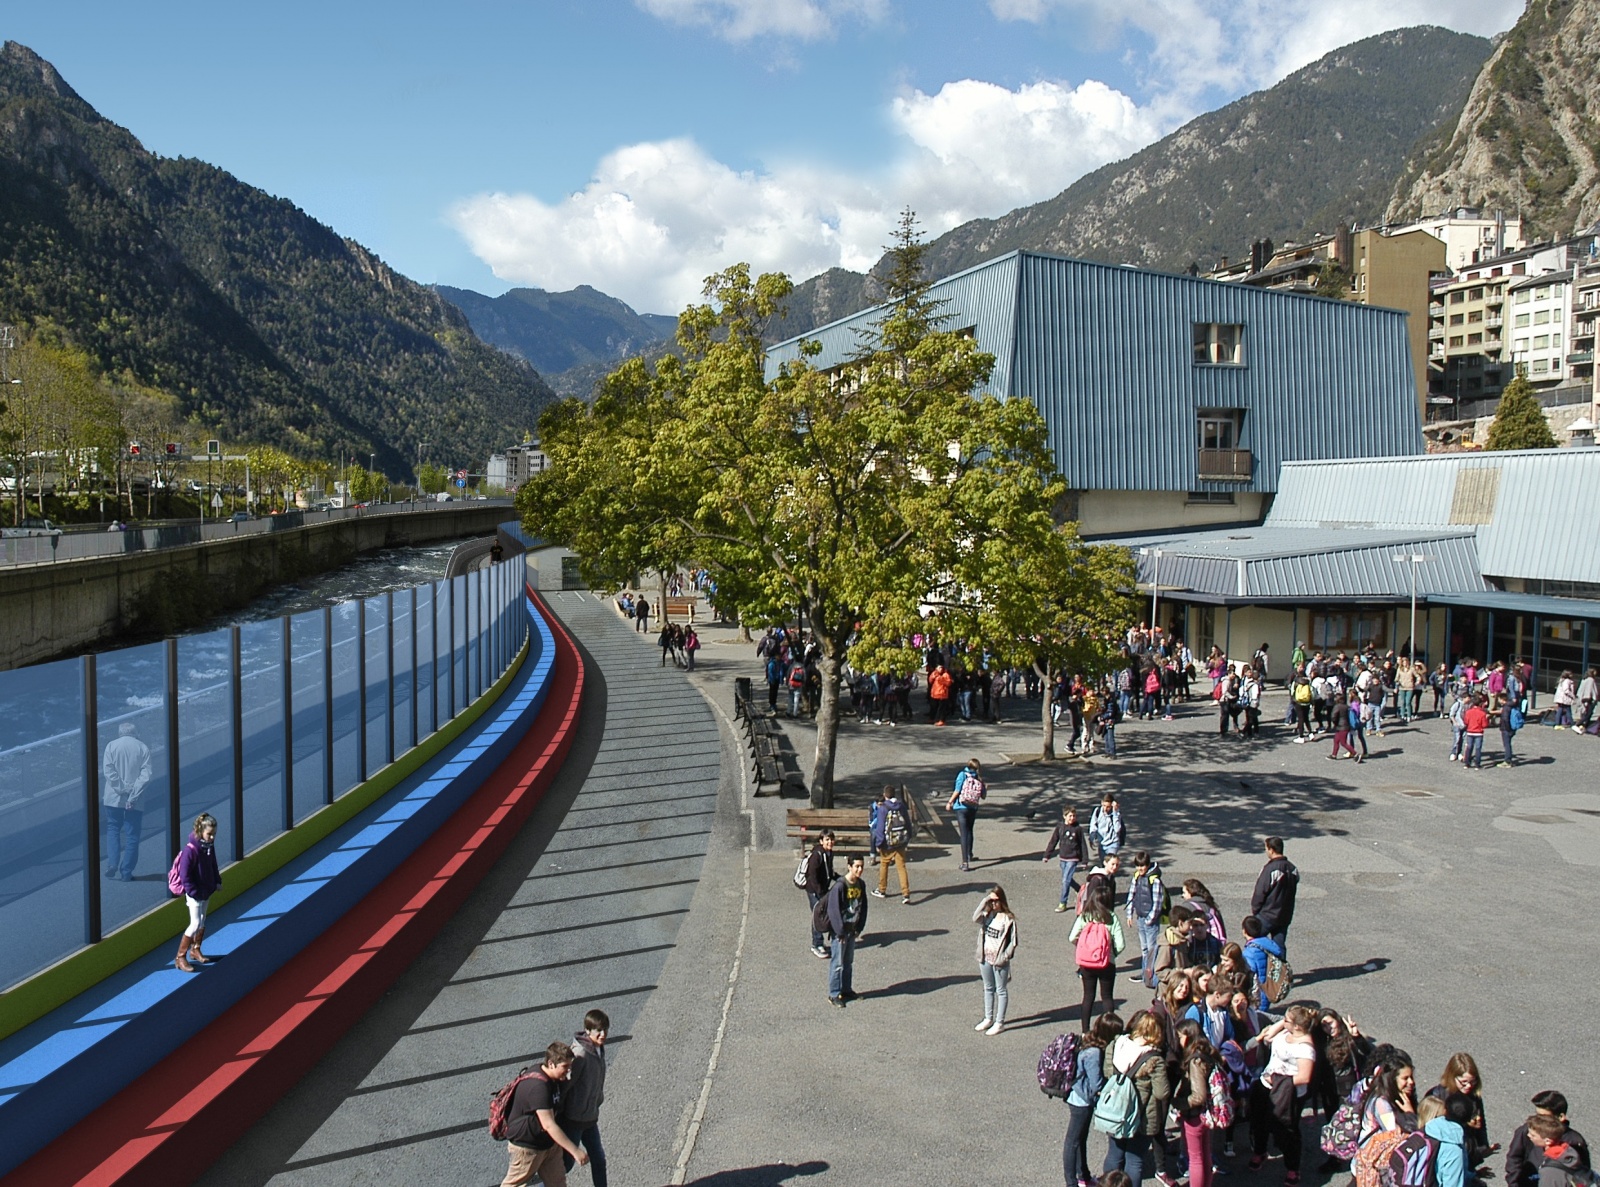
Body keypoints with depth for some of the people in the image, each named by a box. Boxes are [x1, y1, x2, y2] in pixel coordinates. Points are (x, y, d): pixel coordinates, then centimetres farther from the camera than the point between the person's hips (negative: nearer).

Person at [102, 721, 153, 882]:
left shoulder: (112, 745, 1)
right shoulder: (143, 748, 1)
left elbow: (108, 771, -9)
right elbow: (146, 775, -9)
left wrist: (122, 789, -9)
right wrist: (133, 795, -10)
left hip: (114, 797, 0)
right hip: (134, 800, 0)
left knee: (113, 829, 16)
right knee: (132, 835, 5)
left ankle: (112, 863, 0)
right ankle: (126, 872, 5)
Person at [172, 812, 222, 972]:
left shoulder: (209, 845, -1)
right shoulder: (191, 849, -25)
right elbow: (184, 875, -22)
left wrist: (217, 881, 6)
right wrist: (194, 892, -21)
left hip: (207, 891, 8)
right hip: (194, 893, -8)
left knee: (202, 921, 18)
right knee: (195, 924, -7)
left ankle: (195, 950, 34)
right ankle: (180, 958, 3)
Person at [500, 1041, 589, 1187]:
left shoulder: (554, 1079, -3)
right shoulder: (538, 1086, -33)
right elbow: (549, 1125, -36)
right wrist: (575, 1151, -37)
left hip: (549, 1142, 9)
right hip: (527, 1146, -9)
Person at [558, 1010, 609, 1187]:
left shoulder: (599, 1049, -1)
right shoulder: (580, 1054, -27)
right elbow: (564, 1084, -24)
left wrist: (597, 1103, 13)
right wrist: (557, 1115, -18)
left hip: (590, 1117, 8)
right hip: (573, 1118, -8)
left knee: (598, 1158, 17)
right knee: (566, 1162, 7)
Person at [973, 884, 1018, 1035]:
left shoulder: (1008, 918, -13)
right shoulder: (987, 914, 0)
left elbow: (1013, 942, -12)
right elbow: (975, 918, -22)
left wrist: (1004, 957, -18)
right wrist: (984, 901, -22)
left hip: (999, 960, -5)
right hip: (985, 957, 5)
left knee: (1000, 990, 7)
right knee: (988, 989, 18)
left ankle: (999, 1022, 16)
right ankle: (988, 1018, 32)